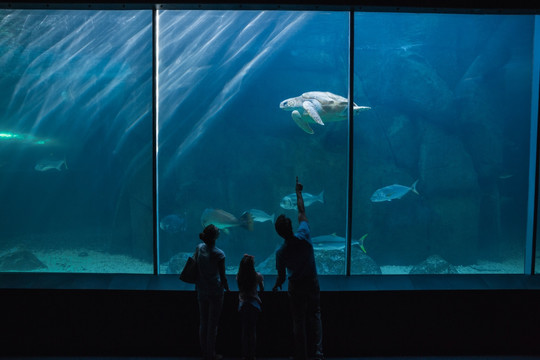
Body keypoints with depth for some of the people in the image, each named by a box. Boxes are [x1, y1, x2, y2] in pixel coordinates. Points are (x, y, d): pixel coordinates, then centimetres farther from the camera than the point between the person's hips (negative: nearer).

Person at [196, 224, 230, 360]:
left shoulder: (199, 248, -4)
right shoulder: (219, 254, -19)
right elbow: (223, 276, -12)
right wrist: (226, 287, 6)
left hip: (201, 291, 5)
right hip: (215, 292, -5)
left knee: (203, 323, 15)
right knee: (213, 324, 6)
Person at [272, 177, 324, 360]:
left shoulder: (281, 252, -18)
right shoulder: (303, 235, -18)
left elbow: (281, 275, -7)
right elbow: (302, 212, -1)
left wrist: (277, 285, 16)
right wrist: (298, 192, 11)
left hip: (296, 287, -1)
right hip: (312, 283, 1)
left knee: (299, 321, 10)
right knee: (314, 316, 15)